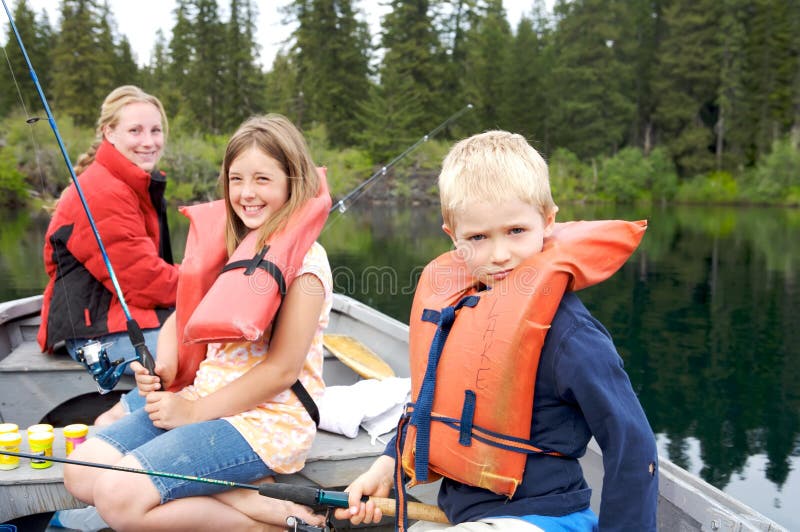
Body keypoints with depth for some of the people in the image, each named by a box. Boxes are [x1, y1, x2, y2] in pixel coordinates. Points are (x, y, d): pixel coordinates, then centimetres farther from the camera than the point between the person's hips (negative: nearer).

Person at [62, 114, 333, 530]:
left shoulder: (304, 259, -14)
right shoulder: (229, 242, 9)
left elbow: (283, 369, -17)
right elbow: (184, 315, 14)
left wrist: (194, 410, -12)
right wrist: (163, 367, -7)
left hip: (265, 419, -8)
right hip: (198, 400, 9)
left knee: (120, 497, -22)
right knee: (81, 473, -4)